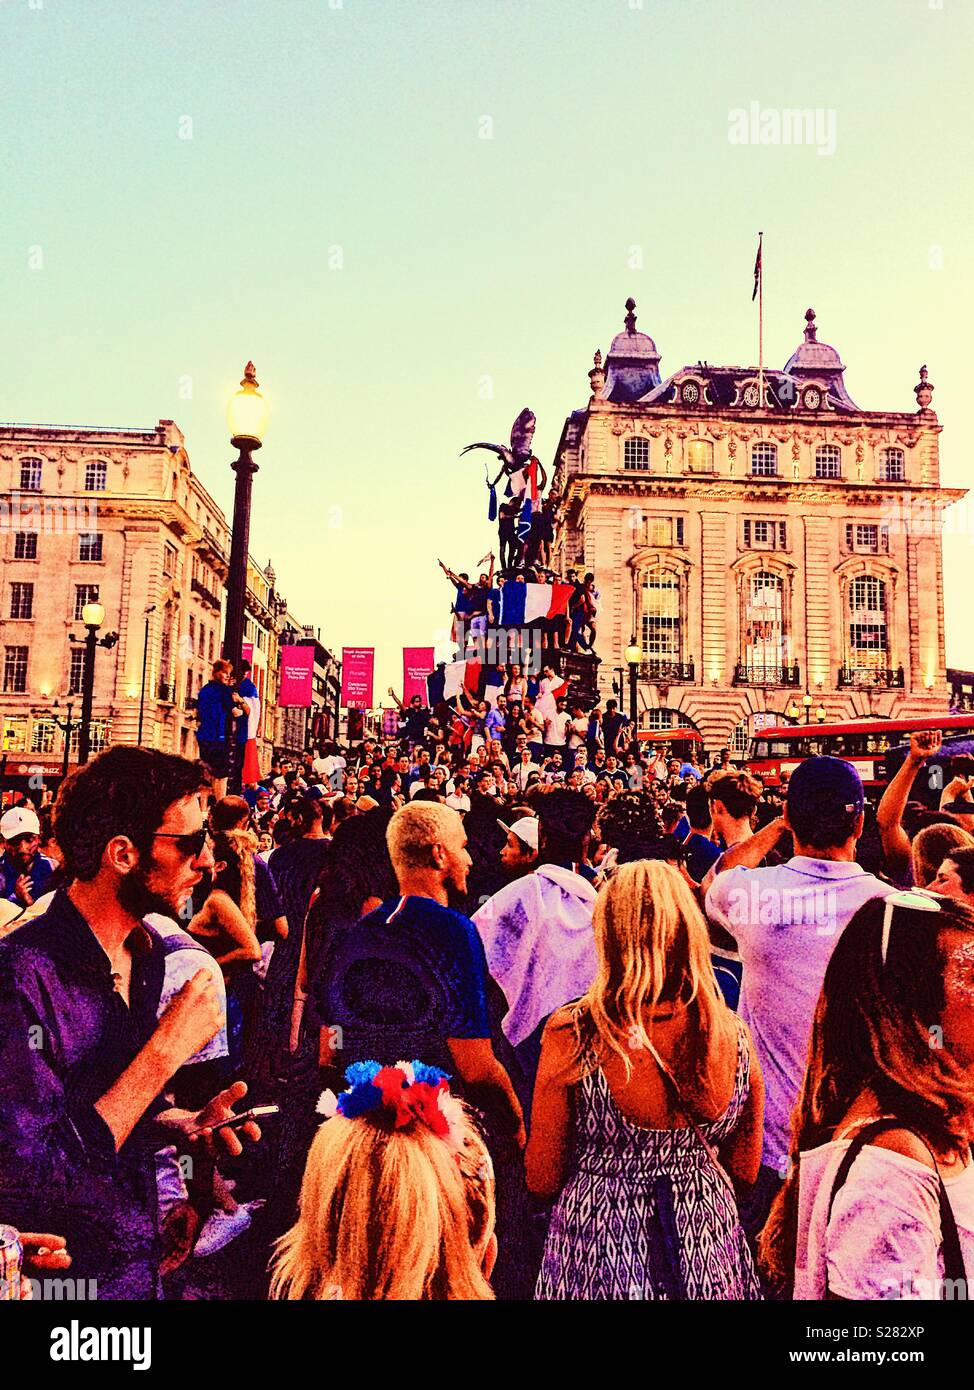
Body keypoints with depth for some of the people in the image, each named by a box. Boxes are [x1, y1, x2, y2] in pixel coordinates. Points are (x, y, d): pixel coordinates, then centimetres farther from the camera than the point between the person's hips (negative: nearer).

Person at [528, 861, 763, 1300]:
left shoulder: (570, 1036, -23)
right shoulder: (735, 1036, -14)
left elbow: (543, 1180, -12)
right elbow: (745, 1171, 1)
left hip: (600, 1250, -2)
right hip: (708, 1245, 3)